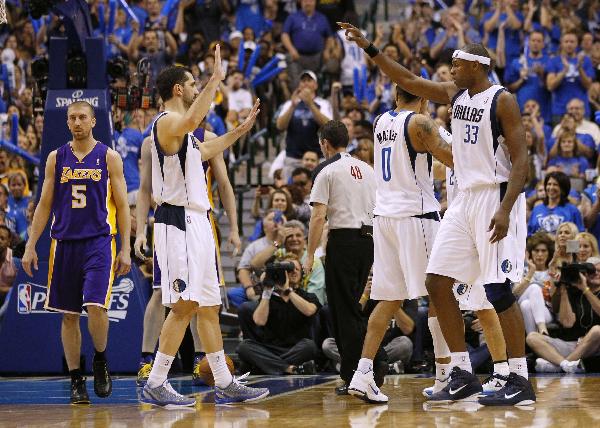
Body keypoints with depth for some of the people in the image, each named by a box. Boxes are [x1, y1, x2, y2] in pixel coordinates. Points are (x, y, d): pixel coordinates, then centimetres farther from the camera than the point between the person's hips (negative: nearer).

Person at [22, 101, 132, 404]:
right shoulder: (56, 158, 9)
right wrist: (30, 246, 4)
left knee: (96, 306, -18)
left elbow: (122, 206, 3)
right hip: (64, 243, 3)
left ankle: (100, 362, 7)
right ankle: (76, 380, 11)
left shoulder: (109, 157, 2)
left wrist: (125, 249, -4)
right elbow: (44, 205, 11)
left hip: (99, 242, -3)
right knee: (69, 316, 4)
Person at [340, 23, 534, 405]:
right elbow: (409, 81, 20)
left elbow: (521, 160, -16)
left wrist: (505, 210, -25)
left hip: (497, 199, -8)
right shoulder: (456, 95, 11)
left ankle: (521, 381, -6)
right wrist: (369, 49, 14)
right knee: (438, 281, 4)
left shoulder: (503, 101, -11)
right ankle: (463, 374, 10)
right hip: (466, 199, 8)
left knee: (499, 289, -11)